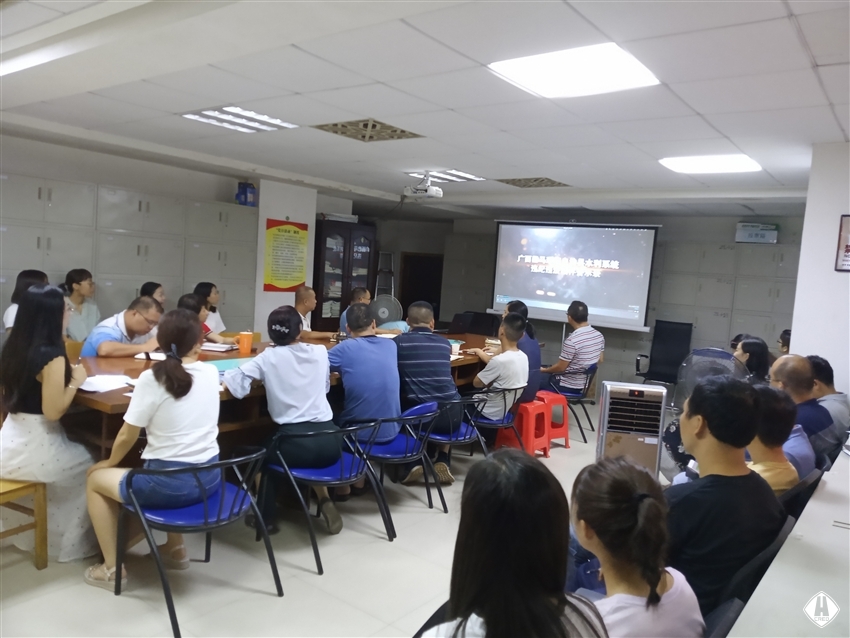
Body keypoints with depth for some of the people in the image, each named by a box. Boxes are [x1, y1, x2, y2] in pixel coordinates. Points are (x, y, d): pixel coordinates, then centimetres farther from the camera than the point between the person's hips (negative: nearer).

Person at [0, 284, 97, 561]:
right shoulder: (51, 356, -21)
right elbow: (53, 411, -22)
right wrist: (75, 381, -9)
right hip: (34, 450, -8)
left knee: (75, 453, 30)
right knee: (86, 463, 18)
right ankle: (71, 541, 29)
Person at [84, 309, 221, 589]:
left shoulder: (152, 378, -14)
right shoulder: (211, 372, -1)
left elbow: (128, 436, -6)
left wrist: (110, 462, 13)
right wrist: (193, 353, 21)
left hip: (170, 484, -6)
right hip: (209, 478, 6)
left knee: (96, 478, 21)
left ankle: (112, 568, 24)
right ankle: (175, 548, 41)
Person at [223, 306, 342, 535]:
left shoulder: (268, 357, -2)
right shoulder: (320, 352, 7)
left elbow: (234, 384, -8)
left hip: (295, 445, -3)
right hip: (329, 443, 3)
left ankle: (266, 517, 34)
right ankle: (325, 501, 23)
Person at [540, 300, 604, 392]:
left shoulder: (571, 340, -28)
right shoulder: (599, 335, -5)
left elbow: (560, 368, -19)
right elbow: (600, 360, 9)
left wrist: (544, 370, -2)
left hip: (568, 386, -8)